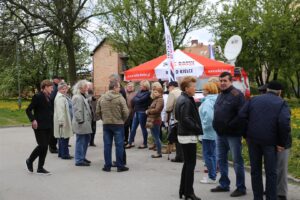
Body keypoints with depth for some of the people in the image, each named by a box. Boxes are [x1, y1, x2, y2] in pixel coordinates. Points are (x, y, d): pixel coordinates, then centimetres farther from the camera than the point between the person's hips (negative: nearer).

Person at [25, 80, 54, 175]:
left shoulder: (49, 98, 11)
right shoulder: (37, 97, -11)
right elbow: (28, 110, -11)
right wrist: (33, 120, -21)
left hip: (48, 126, 7)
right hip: (40, 126, -7)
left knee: (45, 146, 7)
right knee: (42, 145, -8)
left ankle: (40, 168, 15)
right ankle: (30, 161, 16)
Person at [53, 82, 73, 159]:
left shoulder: (65, 96, 17)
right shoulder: (59, 97, -15)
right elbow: (59, 110, -22)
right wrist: (61, 121, -27)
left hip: (66, 120, 10)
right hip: (63, 121, -10)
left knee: (62, 138, 14)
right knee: (64, 138, -6)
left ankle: (61, 153, 21)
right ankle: (64, 154, -2)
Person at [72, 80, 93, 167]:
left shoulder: (83, 96, 17)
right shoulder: (77, 97, -17)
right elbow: (77, 111, -22)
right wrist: (81, 121, -20)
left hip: (85, 123, 11)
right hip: (81, 124, -11)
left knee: (86, 139, 18)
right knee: (80, 141, -3)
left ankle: (82, 157, 29)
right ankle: (79, 160, 5)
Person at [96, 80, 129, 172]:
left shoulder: (101, 98, 3)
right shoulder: (120, 98, -10)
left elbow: (98, 112, 5)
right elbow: (125, 112, -13)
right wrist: (123, 120, 5)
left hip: (106, 124, 4)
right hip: (118, 124, -4)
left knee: (107, 145, 8)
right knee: (119, 145, 4)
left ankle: (107, 165, 12)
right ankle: (120, 166, 8)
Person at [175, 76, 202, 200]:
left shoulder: (181, 99, 13)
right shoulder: (186, 101, -18)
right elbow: (186, 119, -26)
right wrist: (198, 129, -16)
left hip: (184, 134, 10)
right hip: (189, 136, -10)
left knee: (187, 163, 16)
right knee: (191, 164, -2)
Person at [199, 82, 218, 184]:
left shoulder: (208, 102, -18)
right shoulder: (215, 100, 10)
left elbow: (209, 116, -29)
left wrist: (204, 126, -16)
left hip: (208, 132, -9)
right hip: (214, 132, 10)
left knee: (208, 154, -2)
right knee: (212, 154, 16)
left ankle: (212, 177, 4)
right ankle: (213, 175, 25)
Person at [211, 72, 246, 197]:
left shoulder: (237, 95, -13)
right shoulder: (220, 95, 14)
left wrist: (230, 126, -21)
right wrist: (216, 125, 10)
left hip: (233, 134, -9)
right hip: (220, 134, 9)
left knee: (237, 161, 1)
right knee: (221, 159, 15)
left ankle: (241, 188, 11)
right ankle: (224, 185, 28)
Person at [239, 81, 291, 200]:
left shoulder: (254, 100, 11)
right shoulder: (281, 103, 1)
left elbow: (241, 115, 1)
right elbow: (284, 123, -14)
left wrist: (247, 134, 8)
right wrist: (282, 143, -7)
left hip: (253, 139, 3)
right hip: (270, 141, -3)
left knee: (255, 170, 13)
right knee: (271, 172, 7)